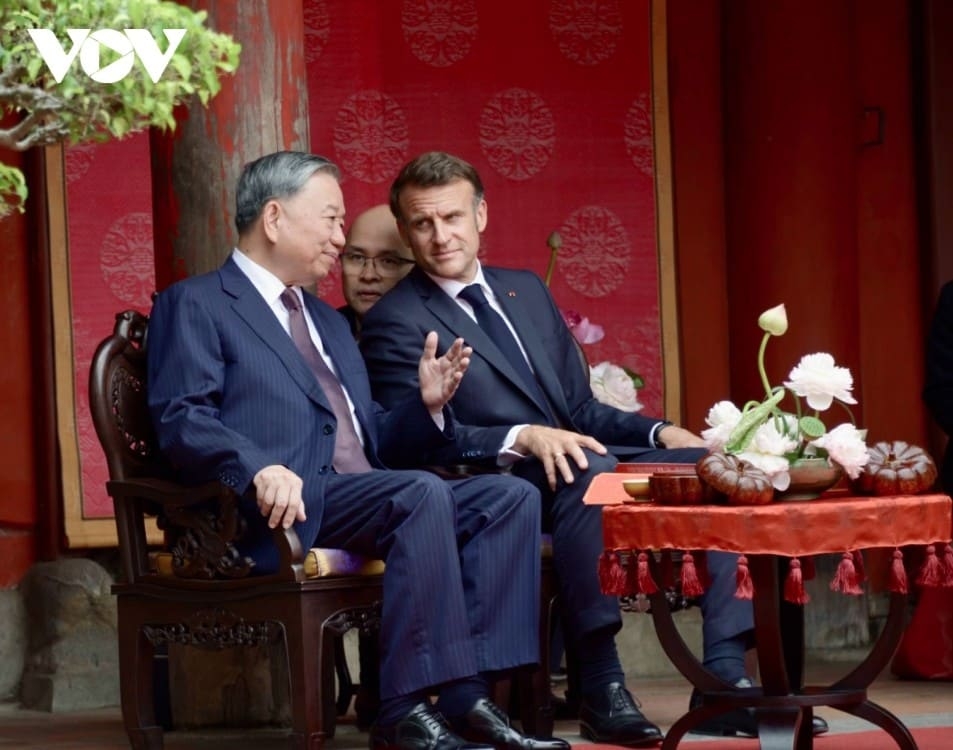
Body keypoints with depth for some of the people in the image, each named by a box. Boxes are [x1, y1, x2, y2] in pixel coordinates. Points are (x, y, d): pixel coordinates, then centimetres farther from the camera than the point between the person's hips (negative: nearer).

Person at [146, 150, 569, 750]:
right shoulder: (194, 306, 7)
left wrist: (427, 405, 9)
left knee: (510, 496, -14)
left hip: (362, 494, 8)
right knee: (423, 493, -32)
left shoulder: (329, 321, 33)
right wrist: (259, 468, -27)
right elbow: (181, 419, -8)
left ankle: (469, 695, -25)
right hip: (287, 509, -8)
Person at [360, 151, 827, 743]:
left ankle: (724, 677, -19)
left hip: (578, 466, 7)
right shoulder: (394, 323, -1)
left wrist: (659, 432, 2)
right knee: (591, 468, -38)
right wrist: (524, 439, -26)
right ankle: (601, 688, -36)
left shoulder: (527, 291, 20)